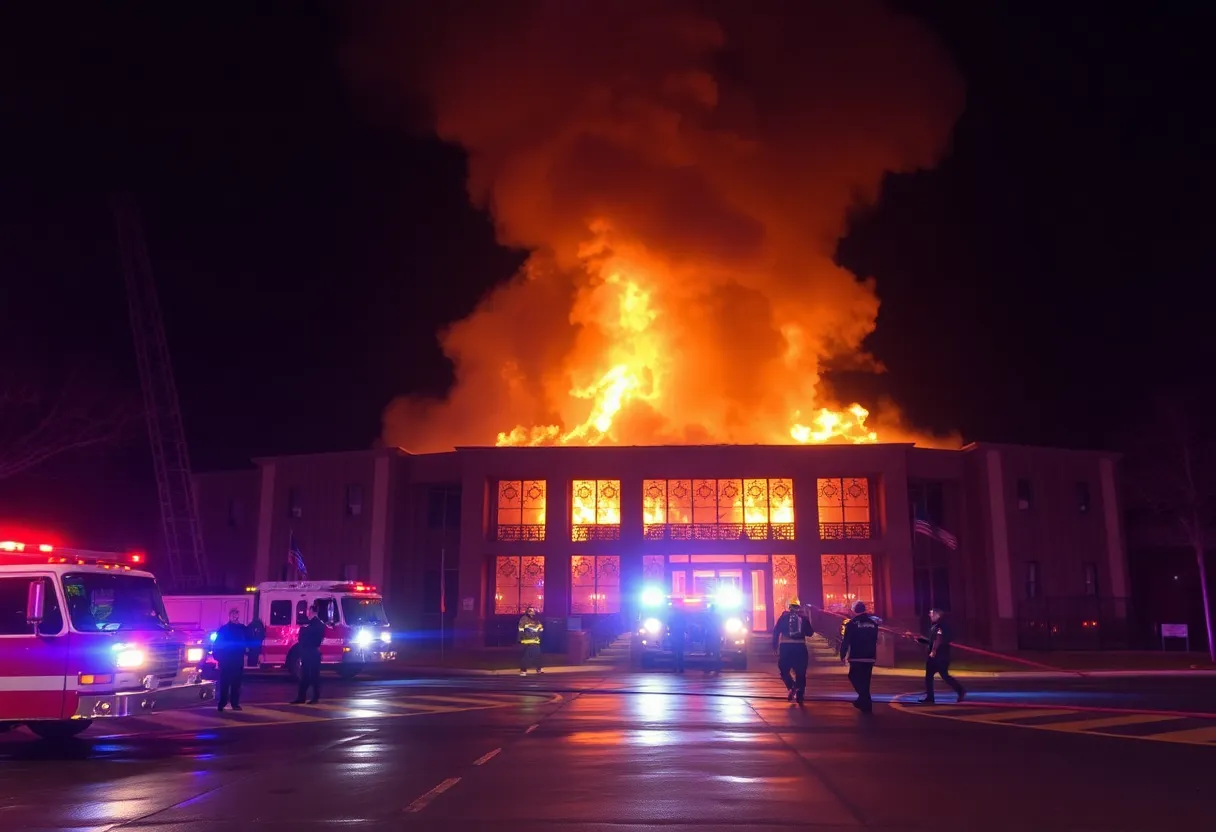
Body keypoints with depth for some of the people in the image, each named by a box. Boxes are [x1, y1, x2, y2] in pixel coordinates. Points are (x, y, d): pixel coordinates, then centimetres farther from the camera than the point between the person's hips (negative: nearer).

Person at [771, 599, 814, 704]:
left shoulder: (784, 616, 4)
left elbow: (776, 631, -2)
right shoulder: (803, 617, 6)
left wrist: (775, 645, 4)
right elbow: (810, 633, 11)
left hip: (786, 647, -1)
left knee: (783, 670, 11)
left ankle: (792, 687, -13)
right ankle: (800, 696, 6)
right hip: (800, 647, 1)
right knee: (800, 673, 10)